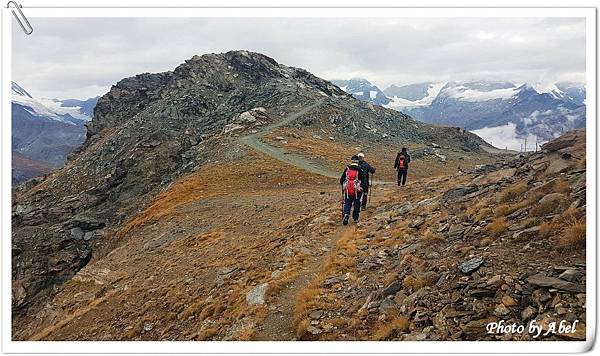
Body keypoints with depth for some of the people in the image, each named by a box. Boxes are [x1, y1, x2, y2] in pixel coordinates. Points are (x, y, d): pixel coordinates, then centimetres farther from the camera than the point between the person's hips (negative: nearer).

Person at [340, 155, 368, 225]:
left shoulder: (347, 169, 3)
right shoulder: (359, 170, -4)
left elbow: (341, 179, 8)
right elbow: (363, 180, -7)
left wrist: (343, 186, 24)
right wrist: (363, 188, 4)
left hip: (347, 190, 1)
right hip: (357, 190, -1)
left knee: (347, 204, 7)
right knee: (356, 204, 13)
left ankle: (346, 214, -17)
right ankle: (355, 218, 20)